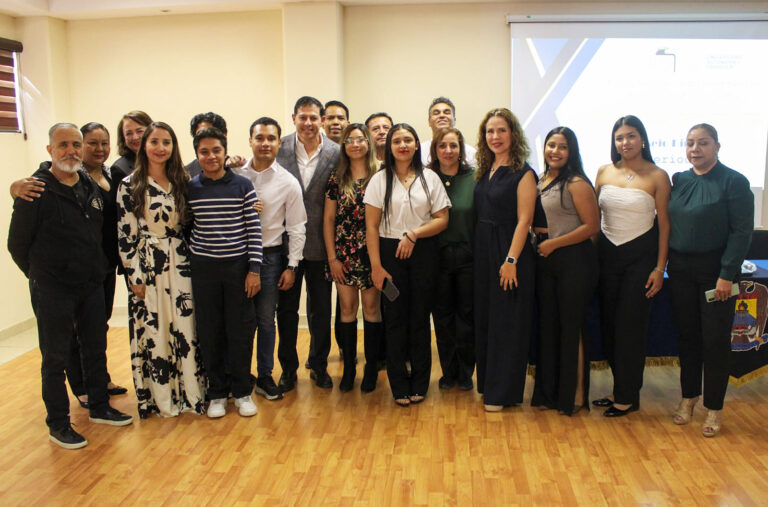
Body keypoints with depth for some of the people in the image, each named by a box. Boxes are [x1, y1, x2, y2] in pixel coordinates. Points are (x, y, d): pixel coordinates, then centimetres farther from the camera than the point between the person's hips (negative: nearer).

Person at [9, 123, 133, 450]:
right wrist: (42, 276, 1)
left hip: (91, 286, 6)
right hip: (53, 291, -6)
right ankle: (58, 424, 19)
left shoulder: (92, 187, 6)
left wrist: (97, 271, 10)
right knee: (55, 359, 5)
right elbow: (18, 245, -7)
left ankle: (99, 407, 32)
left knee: (96, 350, 16)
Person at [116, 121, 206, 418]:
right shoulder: (130, 186, -5)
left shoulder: (180, 182, 7)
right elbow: (125, 235, -6)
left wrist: (190, 261, 7)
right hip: (147, 267, -3)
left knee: (185, 329, 5)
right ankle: (159, 398, 18)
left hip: (179, 265, 3)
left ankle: (188, 392, 18)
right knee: (152, 331, 4)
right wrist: (135, 277, -8)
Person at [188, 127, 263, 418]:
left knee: (240, 331, 4)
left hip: (238, 266, -1)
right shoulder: (190, 189, 2)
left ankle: (242, 392, 20)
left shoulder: (243, 186, -1)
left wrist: (254, 269, -7)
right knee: (210, 332, 7)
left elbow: (254, 228, -2)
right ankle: (217, 393, 22)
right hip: (204, 268, 1)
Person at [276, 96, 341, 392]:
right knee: (286, 309, 11)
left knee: (321, 310, 11)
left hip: (320, 244, 0)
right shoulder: (279, 149, -3)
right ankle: (288, 368, 27)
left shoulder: (335, 153, -4)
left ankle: (319, 365, 30)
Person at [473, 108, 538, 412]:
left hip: (509, 251, -7)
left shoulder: (523, 173, -10)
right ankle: (488, 383, 27)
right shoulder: (485, 171, 11)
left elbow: (524, 220, -15)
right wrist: (480, 251, 5)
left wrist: (511, 260, -20)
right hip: (483, 251, 7)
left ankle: (502, 392, 12)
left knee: (507, 322, 1)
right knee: (484, 319, 13)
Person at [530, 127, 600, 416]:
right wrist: (537, 240, 4)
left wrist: (553, 243, -13)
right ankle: (549, 392, 23)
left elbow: (592, 226, -15)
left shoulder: (576, 183, -10)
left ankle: (574, 396, 15)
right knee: (547, 326, 11)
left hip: (574, 260, -7)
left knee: (571, 328, 1)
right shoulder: (540, 181, 11)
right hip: (545, 261, 7)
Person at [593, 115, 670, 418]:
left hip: (640, 256, -4)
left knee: (631, 325, 1)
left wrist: (660, 268, -8)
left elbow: (664, 224, -4)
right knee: (608, 323, 8)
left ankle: (627, 397, 14)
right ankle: (621, 389, 23)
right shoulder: (604, 172, 6)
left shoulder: (657, 177, -5)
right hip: (607, 254, 4)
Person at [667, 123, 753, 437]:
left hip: (715, 270, -4)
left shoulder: (733, 182, -9)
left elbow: (741, 232, -12)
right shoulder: (678, 181, 6)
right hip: (680, 269, 4)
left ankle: (714, 408, 17)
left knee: (715, 340, 3)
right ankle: (688, 396, 29)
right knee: (687, 335, 13)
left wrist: (727, 275, -16)